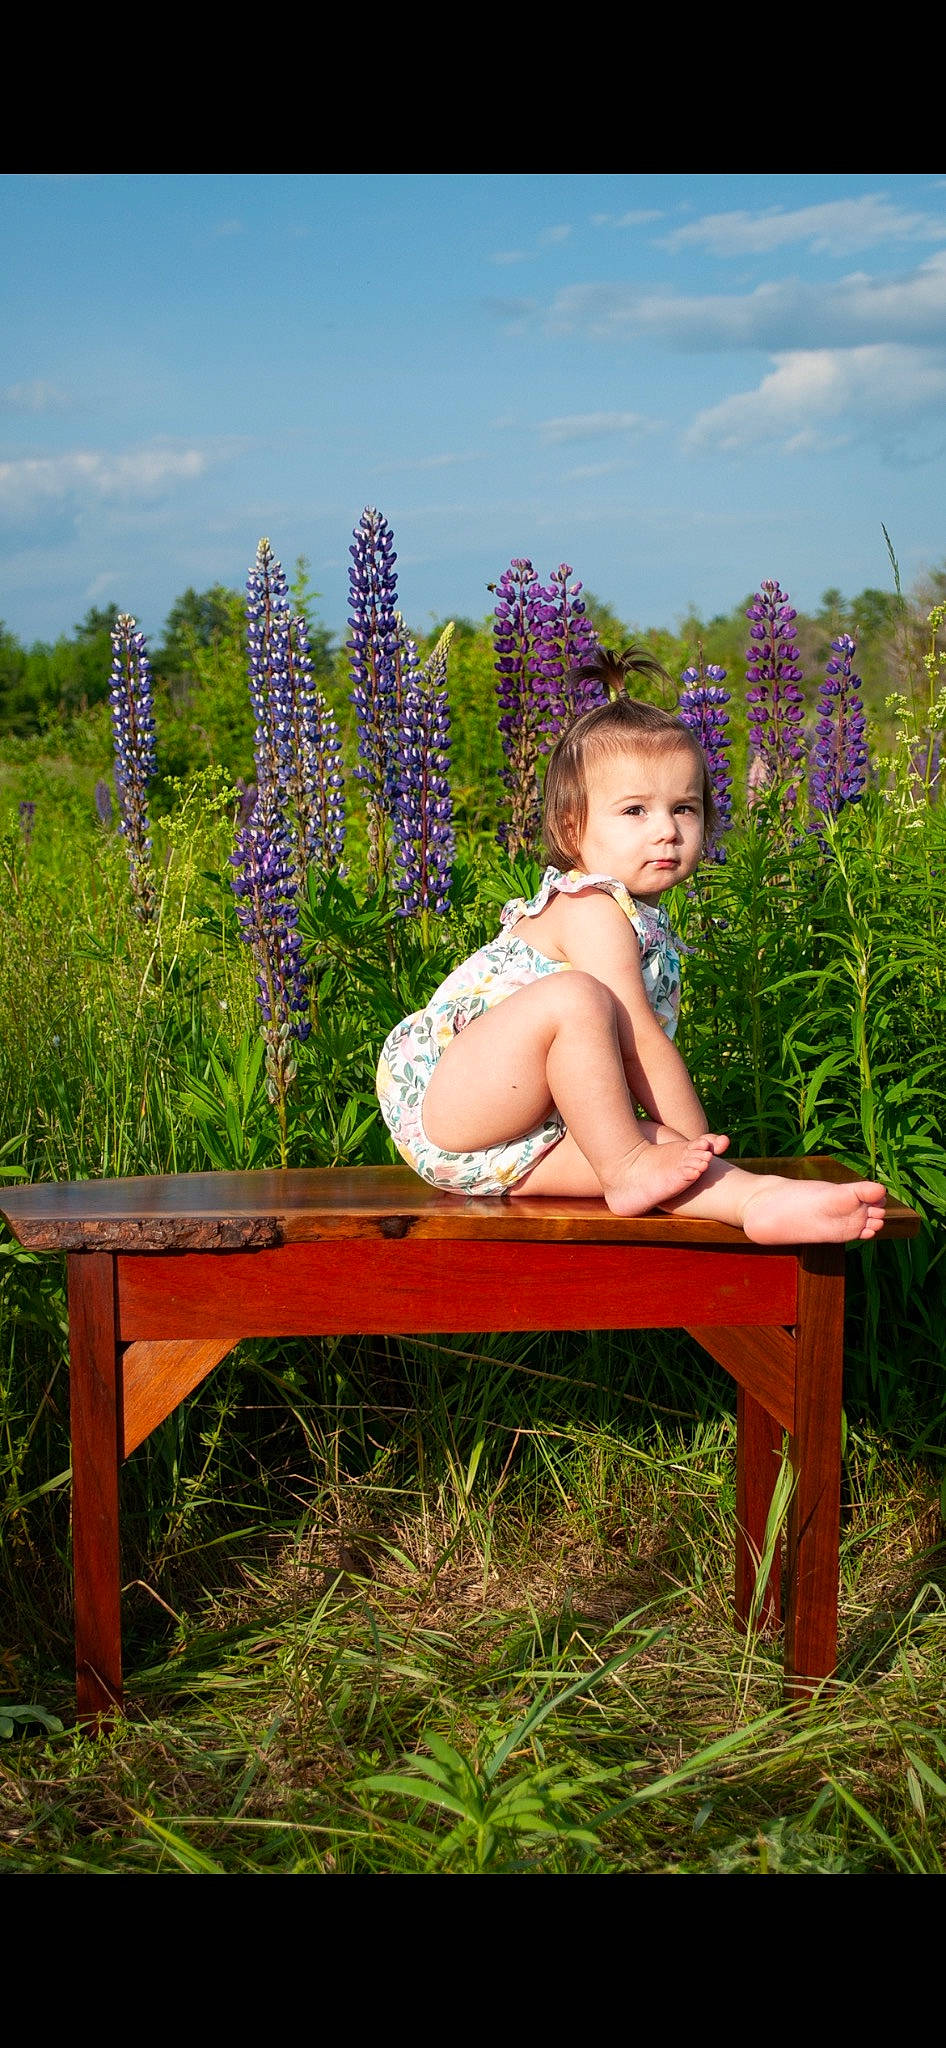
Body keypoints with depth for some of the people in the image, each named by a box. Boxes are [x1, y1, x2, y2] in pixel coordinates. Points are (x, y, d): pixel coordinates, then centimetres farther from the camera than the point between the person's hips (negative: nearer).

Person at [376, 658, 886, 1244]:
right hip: (438, 1105, -9)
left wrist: (687, 1153, 10)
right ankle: (628, 1169, -22)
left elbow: (630, 1055, 16)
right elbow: (641, 1040, -20)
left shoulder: (647, 925, 15)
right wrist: (698, 1145, -15)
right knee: (575, 996, -31)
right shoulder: (593, 910, -16)